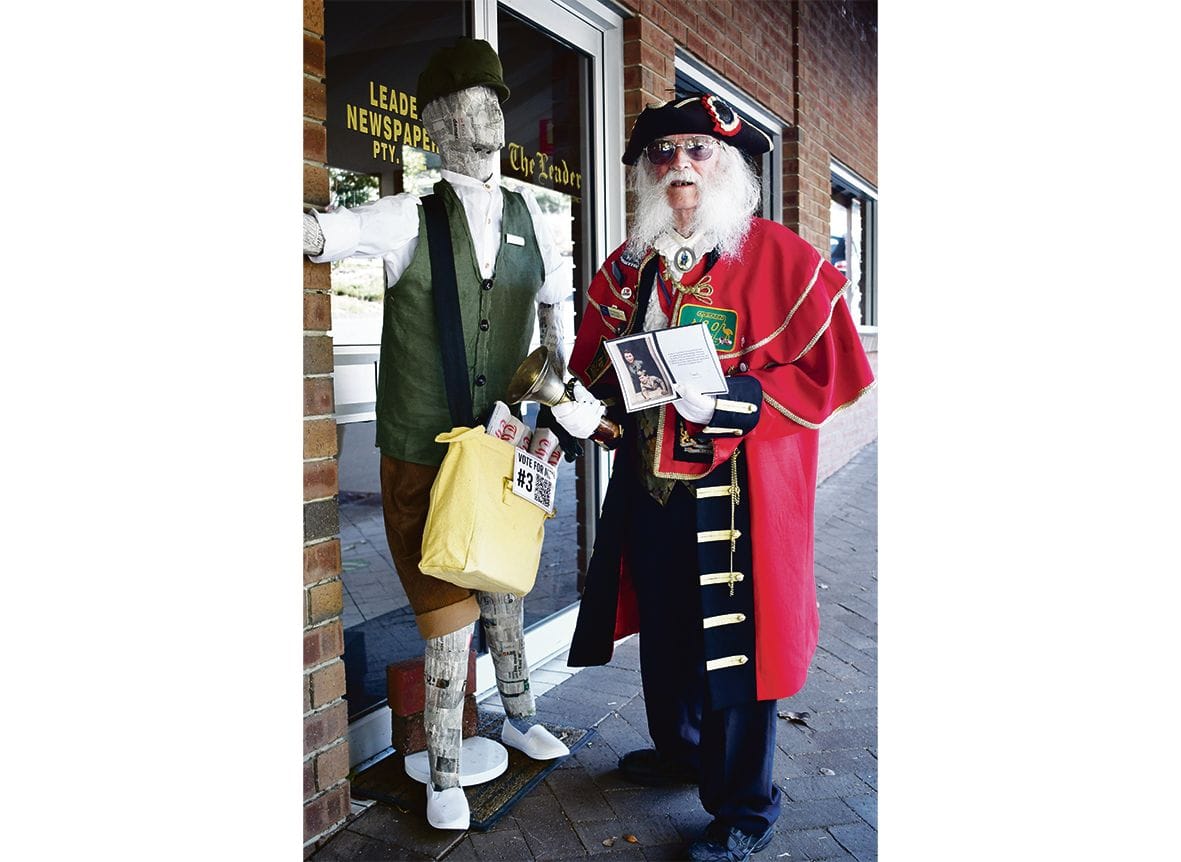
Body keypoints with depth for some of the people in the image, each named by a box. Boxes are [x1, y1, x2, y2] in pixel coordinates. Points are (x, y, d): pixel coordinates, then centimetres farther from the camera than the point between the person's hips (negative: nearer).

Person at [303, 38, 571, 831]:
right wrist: (312, 230, -46)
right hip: (423, 452, -3)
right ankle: (445, 773, 22)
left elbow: (555, 298, 19)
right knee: (448, 604, 3)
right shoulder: (412, 218, -6)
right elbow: (342, 232, -24)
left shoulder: (528, 215, 6)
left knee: (503, 583, 19)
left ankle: (518, 715, 42)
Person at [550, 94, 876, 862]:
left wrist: (725, 403, -23)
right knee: (662, 628, 20)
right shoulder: (631, 264, 10)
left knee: (732, 645, 3)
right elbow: (599, 356, 15)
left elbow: (823, 373, -11)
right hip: (648, 487, 6)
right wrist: (588, 402, -6)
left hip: (736, 495, -6)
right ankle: (677, 748, 46)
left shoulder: (780, 259, -8)